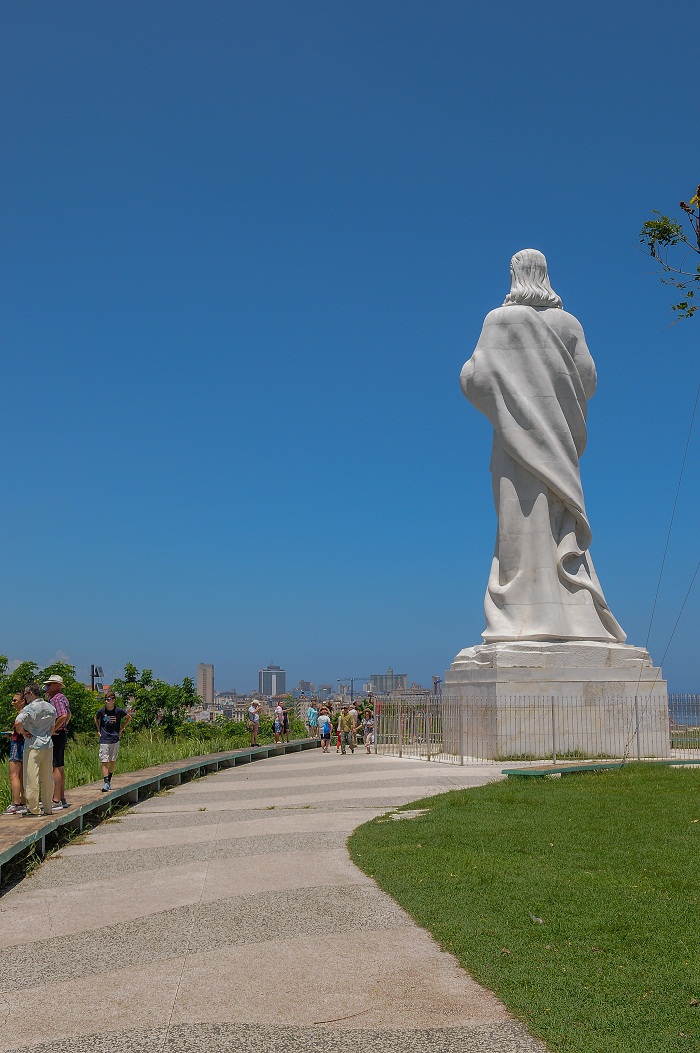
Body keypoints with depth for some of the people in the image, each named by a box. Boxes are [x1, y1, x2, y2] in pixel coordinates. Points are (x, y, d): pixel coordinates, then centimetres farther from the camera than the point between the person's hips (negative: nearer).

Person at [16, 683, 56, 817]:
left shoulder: (30, 708, -11)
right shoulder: (50, 707, 11)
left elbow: (18, 722, -25)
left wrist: (23, 732, -9)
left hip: (33, 745, -7)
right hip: (48, 745, 7)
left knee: (32, 778, -2)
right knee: (47, 778, 11)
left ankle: (33, 809, -2)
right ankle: (48, 808, 17)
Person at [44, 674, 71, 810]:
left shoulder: (58, 698, -14)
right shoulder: (60, 698, 17)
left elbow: (63, 716, -29)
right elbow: (68, 715, 30)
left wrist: (52, 730, -21)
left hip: (56, 736, -11)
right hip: (61, 734, 11)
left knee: (56, 767, -10)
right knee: (60, 767, 14)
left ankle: (56, 801, -10)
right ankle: (62, 799, 20)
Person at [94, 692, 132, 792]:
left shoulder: (119, 711, -7)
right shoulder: (101, 711, -4)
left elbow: (129, 717, 10)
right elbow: (96, 719, 19)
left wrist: (121, 729, 6)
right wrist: (99, 731, 11)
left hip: (115, 739, 0)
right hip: (104, 740, 0)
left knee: (112, 761, 8)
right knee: (104, 762, -7)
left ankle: (109, 781, 23)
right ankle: (106, 783, -9)